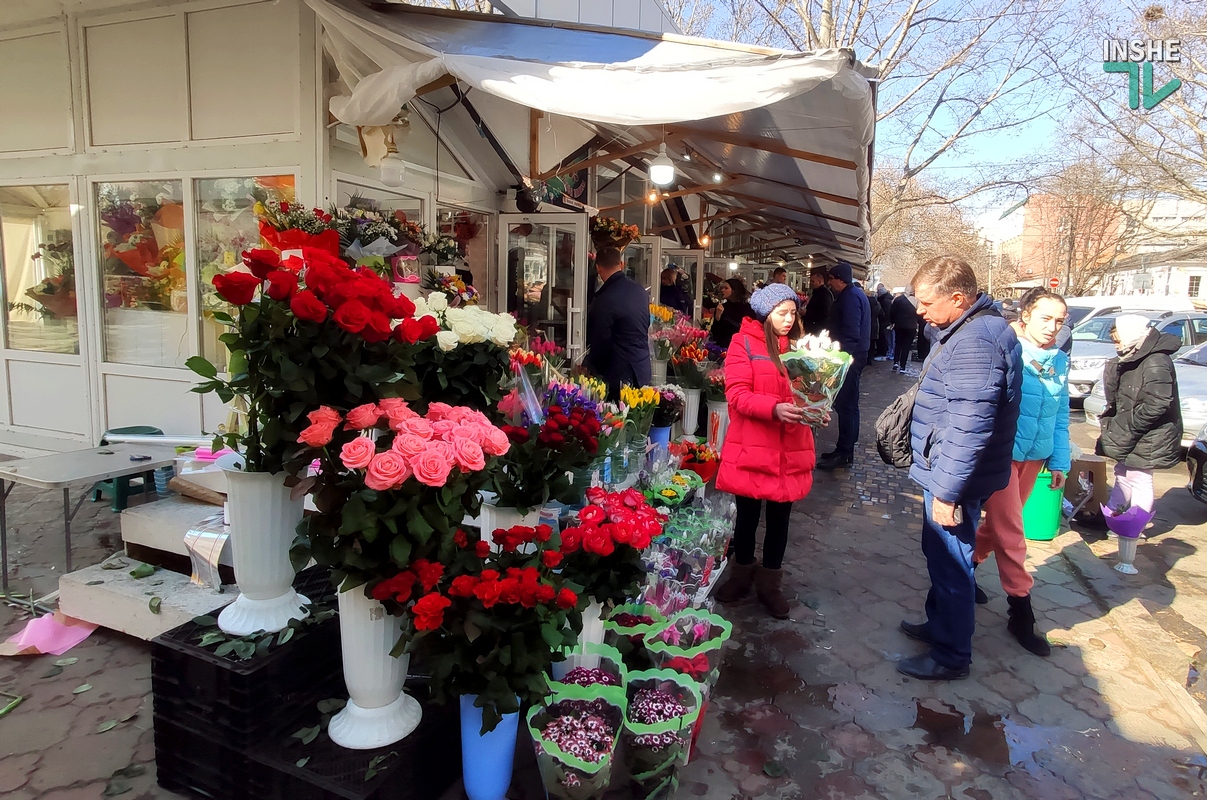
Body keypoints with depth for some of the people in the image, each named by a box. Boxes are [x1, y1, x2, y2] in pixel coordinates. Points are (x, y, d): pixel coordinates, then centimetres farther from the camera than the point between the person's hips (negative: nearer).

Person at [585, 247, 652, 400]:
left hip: (619, 376, -8)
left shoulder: (605, 299, -19)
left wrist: (592, 370, 1)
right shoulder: (640, 290, 5)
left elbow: (600, 342, -15)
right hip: (641, 372, 8)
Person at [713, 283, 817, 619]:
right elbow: (737, 394, -14)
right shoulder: (743, 343, -5)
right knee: (748, 515, 12)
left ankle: (770, 583, 29)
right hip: (751, 448, -3)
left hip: (790, 451, 3)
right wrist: (774, 408, -29)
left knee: (779, 518, 12)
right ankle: (741, 575, 33)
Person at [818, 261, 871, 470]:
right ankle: (845, 449, 24)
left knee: (845, 404, -7)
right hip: (853, 355, 11)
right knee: (848, 403, 15)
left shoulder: (850, 297, -16)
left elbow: (851, 333, -24)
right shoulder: (855, 294, 17)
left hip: (849, 356, -11)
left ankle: (844, 454, -2)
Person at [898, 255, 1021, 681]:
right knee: (941, 557, 23)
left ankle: (951, 657, 20)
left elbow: (969, 428, -28)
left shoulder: (974, 342, -25)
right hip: (945, 473, 10)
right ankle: (938, 623, 41)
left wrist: (947, 491, -24)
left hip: (953, 478, -10)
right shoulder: (971, 329, 9)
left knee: (950, 565, 4)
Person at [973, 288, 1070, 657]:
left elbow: (1061, 416, 13)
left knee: (999, 523, 18)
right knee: (1010, 533, -1)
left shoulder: (1060, 362, 6)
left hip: (1034, 457, 7)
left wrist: (1059, 462, 11)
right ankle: (1021, 611, 7)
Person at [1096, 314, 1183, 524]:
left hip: (1148, 438, -10)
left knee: (1140, 479, 0)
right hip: (1131, 436, 10)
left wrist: (1126, 428, -21)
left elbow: (1157, 404, -27)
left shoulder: (1156, 363, -22)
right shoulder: (1136, 359, 9)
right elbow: (1115, 397, 14)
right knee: (1124, 474, 20)